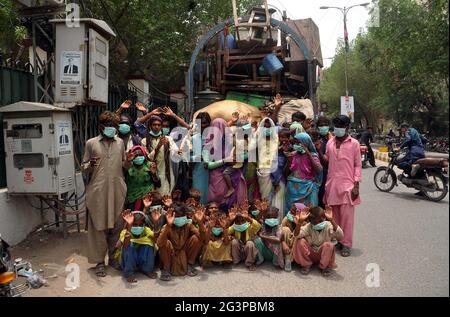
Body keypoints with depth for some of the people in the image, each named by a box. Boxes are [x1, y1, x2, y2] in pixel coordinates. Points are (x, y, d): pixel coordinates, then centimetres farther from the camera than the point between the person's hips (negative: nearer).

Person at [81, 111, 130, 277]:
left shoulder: (120, 142, 11)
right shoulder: (91, 143, 3)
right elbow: (83, 168, 6)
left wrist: (129, 161, -3)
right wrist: (90, 165, -16)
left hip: (117, 190, 3)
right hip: (98, 190, -3)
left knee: (117, 225, 8)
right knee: (98, 226, 2)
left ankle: (114, 257, 25)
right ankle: (99, 261, 14)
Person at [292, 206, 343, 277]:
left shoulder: (328, 226, -17)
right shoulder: (308, 227, -14)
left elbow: (340, 236, -37)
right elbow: (297, 235, -30)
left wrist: (332, 220, -46)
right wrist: (300, 222, -46)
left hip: (324, 255, -1)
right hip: (310, 254, 1)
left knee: (328, 245, -33)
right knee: (300, 241, -26)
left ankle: (325, 266, -5)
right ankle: (306, 265, -3)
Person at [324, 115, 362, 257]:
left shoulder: (354, 143, 0)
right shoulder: (330, 143, 11)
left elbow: (358, 165, -1)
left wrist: (356, 185, -7)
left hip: (347, 185, -4)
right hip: (332, 184, 4)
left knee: (346, 216, -2)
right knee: (334, 215, 10)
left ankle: (346, 244, 7)